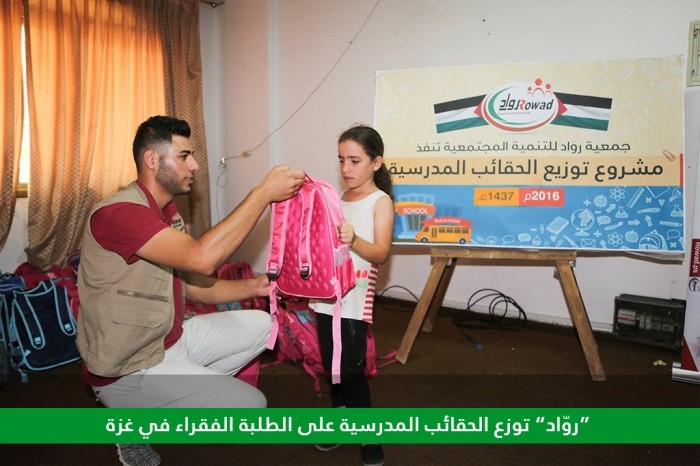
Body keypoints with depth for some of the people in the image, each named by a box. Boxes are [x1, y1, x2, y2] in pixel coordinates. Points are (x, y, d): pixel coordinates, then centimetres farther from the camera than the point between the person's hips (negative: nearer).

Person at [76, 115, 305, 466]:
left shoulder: (168, 211, 6)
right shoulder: (118, 213, -25)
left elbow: (196, 285, 7)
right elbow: (202, 258, -38)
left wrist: (254, 286, -9)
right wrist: (263, 192, -33)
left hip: (172, 339, 9)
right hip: (128, 371, -9)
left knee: (261, 325, 10)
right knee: (251, 406, -12)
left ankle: (187, 388, 10)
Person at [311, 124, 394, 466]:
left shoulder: (380, 201, -6)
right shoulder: (338, 199, 12)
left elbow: (381, 253, -18)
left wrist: (353, 240, -36)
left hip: (355, 299, -6)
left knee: (351, 369, -3)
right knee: (331, 364, 13)